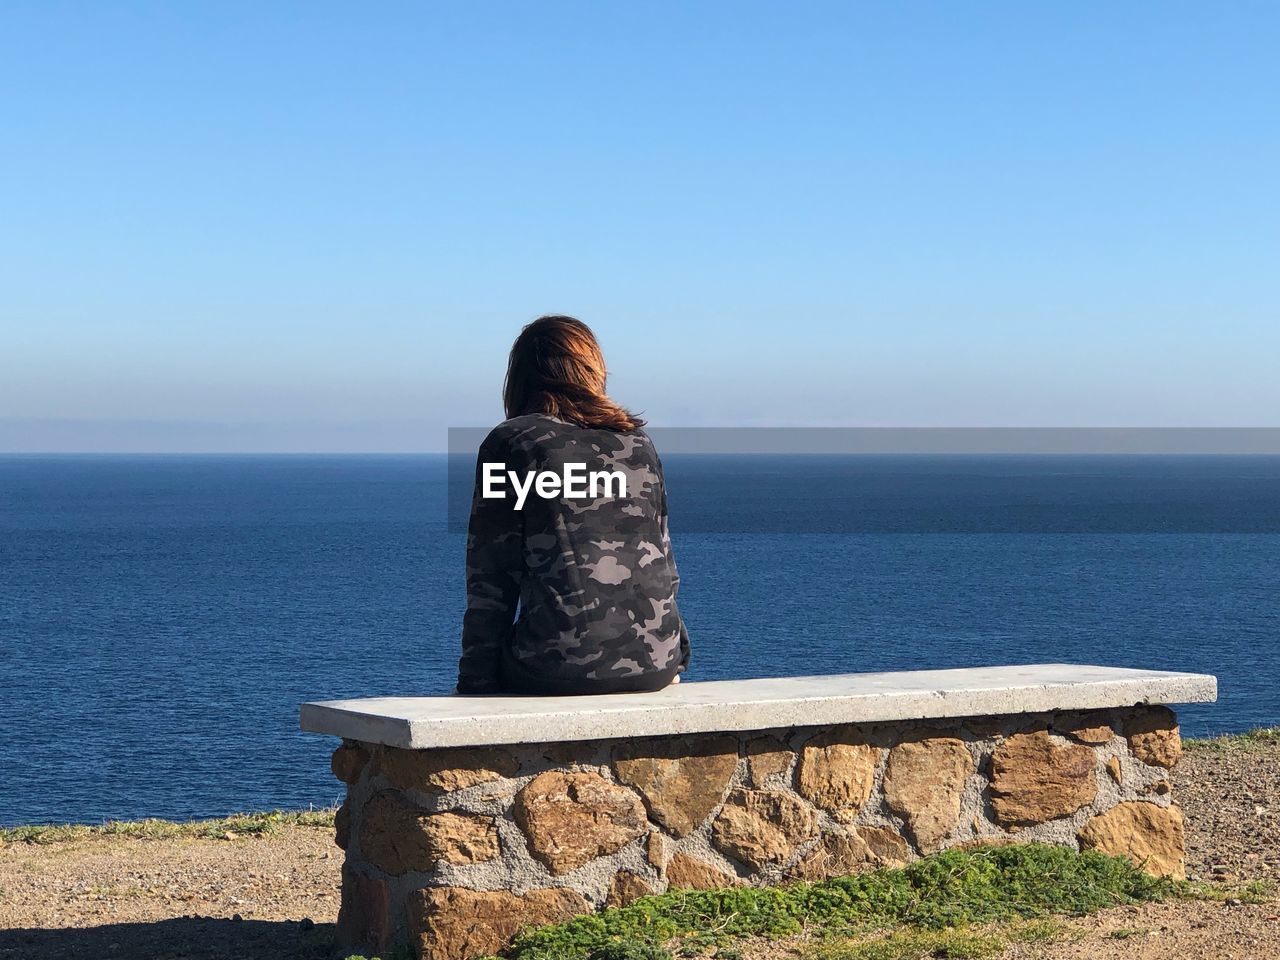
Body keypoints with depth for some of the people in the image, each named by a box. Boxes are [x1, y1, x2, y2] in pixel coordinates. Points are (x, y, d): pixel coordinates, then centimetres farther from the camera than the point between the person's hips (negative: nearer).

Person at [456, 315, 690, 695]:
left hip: (556, 667, -4)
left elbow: (491, 578, -1)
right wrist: (672, 660, 27)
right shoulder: (638, 442, 14)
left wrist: (476, 680, 3)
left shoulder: (510, 442, 1)